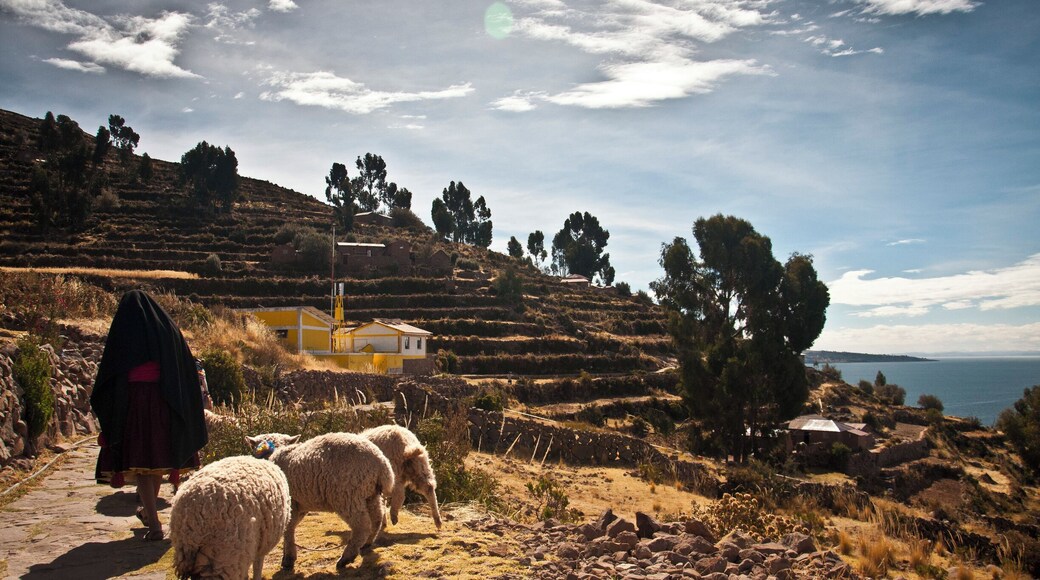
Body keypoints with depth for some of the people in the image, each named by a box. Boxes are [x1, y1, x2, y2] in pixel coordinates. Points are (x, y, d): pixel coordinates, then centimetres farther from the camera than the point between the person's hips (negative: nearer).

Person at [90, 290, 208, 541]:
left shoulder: (121, 331, 1)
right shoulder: (167, 328, 7)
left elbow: (107, 372, -1)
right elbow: (187, 367, 5)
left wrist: (106, 413, 6)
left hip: (133, 403, -3)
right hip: (165, 403, 3)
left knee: (139, 458, -1)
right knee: (158, 455, 17)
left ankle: (154, 524, -9)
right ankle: (149, 511, 35)